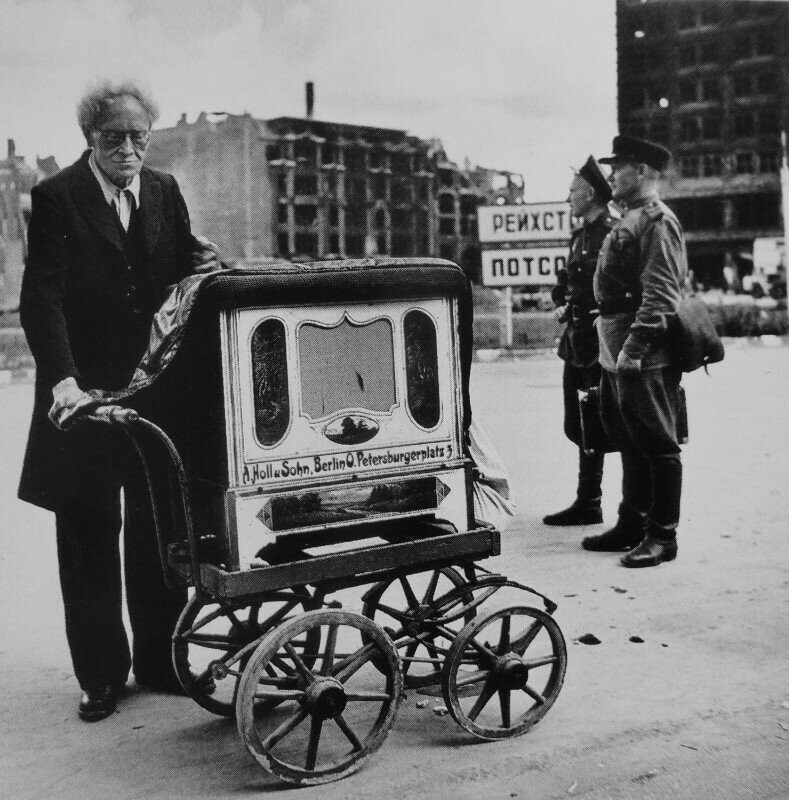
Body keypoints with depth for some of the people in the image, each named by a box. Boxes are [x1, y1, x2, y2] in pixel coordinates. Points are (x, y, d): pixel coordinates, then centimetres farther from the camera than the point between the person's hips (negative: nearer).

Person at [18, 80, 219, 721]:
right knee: (89, 541, 7)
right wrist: (63, 380, -28)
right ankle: (101, 675, 20)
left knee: (158, 535, 11)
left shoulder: (165, 192, 7)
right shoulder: (56, 198, -7)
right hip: (84, 395, -4)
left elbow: (183, 271, 12)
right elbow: (42, 297, -15)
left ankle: (160, 662, 26)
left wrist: (202, 259, -12)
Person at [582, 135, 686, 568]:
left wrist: (634, 347, -24)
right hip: (616, 353, 10)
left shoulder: (657, 220, -11)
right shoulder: (628, 220, 18)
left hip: (645, 357, -10)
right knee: (630, 442, 16)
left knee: (657, 445, -1)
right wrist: (614, 346, 17)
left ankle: (662, 536, 7)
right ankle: (632, 524, 27)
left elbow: (660, 295, -20)